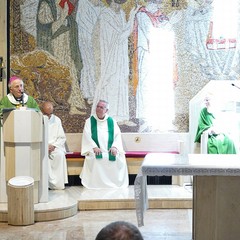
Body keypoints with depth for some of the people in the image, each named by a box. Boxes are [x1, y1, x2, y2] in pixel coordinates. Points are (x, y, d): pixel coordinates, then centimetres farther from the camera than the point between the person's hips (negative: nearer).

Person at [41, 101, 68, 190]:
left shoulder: (57, 120, 10)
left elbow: (62, 138, 8)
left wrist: (53, 145, -10)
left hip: (54, 146, 1)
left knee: (60, 154, -30)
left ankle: (58, 183, -26)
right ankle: (47, 182, -28)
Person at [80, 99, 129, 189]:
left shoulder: (112, 121, 14)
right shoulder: (89, 121, 9)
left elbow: (117, 135, 6)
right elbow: (86, 136, -1)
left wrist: (114, 147, -13)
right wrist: (94, 147, -17)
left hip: (110, 150, 2)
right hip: (96, 151, -2)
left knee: (120, 157, -26)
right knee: (93, 158, -34)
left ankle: (117, 183, -8)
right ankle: (96, 184, -19)